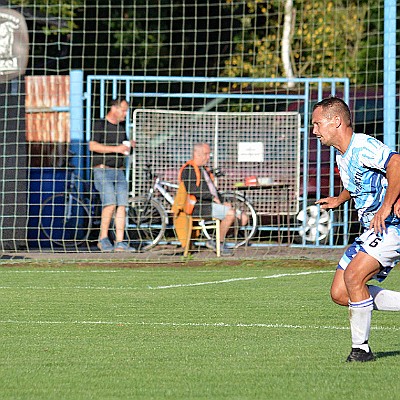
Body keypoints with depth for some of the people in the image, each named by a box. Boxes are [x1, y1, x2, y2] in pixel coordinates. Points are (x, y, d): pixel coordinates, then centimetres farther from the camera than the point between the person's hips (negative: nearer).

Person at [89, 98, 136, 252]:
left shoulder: (121, 127, 18)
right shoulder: (100, 125, -4)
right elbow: (92, 146, -16)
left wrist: (129, 145, 6)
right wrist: (115, 148, -20)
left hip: (119, 172, 7)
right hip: (103, 170, -7)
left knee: (122, 206, -3)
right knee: (110, 203, -19)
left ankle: (120, 242, -3)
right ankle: (103, 239, -7)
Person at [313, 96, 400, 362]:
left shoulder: (363, 146, -17)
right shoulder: (342, 156, 14)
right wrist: (340, 199, 21)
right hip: (372, 231, 10)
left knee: (353, 276, -24)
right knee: (340, 293, 2)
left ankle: (361, 348, -12)